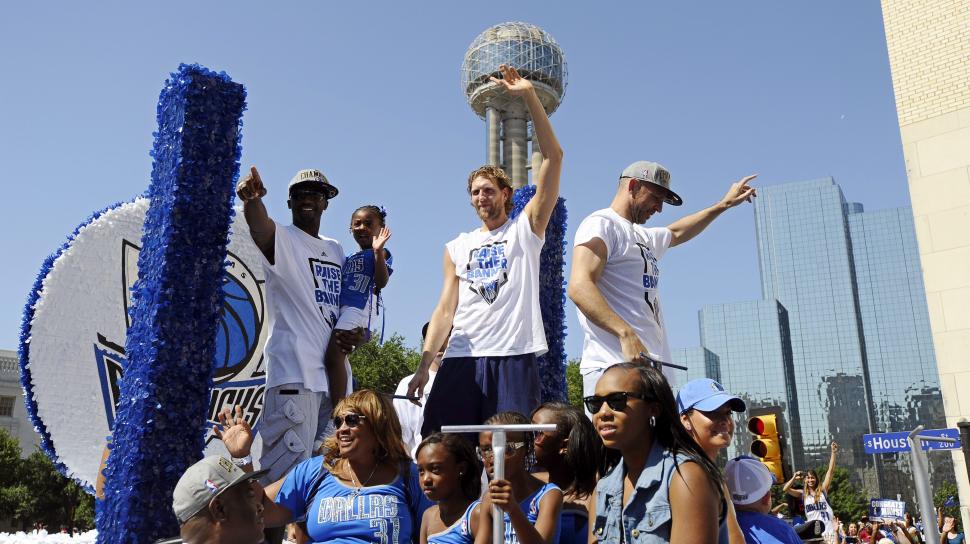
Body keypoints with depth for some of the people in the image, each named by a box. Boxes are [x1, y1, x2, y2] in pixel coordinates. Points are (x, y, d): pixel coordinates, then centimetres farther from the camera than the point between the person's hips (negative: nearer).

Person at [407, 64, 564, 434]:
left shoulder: (526, 228, 10)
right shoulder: (457, 247, 20)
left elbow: (553, 158, 1)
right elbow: (445, 308, 13)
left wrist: (529, 97, -5)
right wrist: (424, 364, 1)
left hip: (514, 357, -3)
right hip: (461, 358, 3)